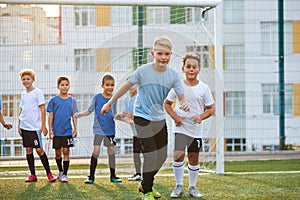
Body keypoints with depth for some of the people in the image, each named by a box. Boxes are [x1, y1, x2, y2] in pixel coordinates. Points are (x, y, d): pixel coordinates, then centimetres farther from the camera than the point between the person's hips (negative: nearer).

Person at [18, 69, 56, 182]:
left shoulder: (37, 92, -5)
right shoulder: (23, 94, 12)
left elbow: (42, 110, -7)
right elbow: (21, 111, 17)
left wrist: (43, 126, -12)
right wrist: (19, 126, 11)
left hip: (35, 126, -6)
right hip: (24, 126, 6)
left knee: (39, 149, -7)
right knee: (28, 150, 6)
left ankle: (49, 173, 3)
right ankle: (32, 175, 11)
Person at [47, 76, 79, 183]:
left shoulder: (72, 100, 4)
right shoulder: (54, 100, 1)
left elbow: (74, 115, 7)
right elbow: (50, 115, 2)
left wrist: (75, 128, 1)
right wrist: (50, 129, -4)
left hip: (68, 131, 0)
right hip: (56, 131, 0)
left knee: (66, 151, -3)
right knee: (58, 153, 10)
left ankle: (65, 174, 3)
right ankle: (60, 171, 30)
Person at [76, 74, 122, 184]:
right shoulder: (97, 97, -4)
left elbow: (115, 115, 11)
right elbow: (89, 110, 1)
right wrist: (80, 114, -16)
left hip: (110, 129, 3)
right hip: (99, 129, -3)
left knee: (111, 151, 7)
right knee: (96, 150, -10)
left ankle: (113, 175, 19)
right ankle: (91, 176, -2)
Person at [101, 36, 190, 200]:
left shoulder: (173, 75, -7)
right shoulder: (143, 71, -15)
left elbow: (181, 97, -4)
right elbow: (126, 87, -4)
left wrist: (184, 105, -29)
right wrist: (109, 103, 3)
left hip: (160, 118, 5)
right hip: (142, 117, -5)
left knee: (162, 155, 11)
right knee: (151, 154, -14)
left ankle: (145, 184, 33)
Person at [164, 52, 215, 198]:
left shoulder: (204, 88, -2)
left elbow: (211, 108, 4)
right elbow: (167, 104, 7)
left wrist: (201, 116, -15)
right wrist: (175, 117, -8)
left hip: (196, 129, 2)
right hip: (180, 127, -2)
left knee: (194, 159, 8)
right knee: (178, 155, -15)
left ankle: (192, 187, 24)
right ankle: (179, 186, 0)